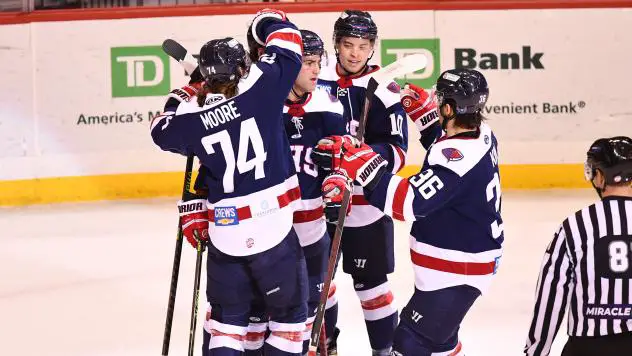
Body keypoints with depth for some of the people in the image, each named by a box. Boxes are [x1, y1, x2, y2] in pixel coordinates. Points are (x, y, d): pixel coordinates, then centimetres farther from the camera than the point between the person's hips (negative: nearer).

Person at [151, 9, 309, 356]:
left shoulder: (191, 118, -1)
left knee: (228, 315, 19)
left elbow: (163, 130, 20)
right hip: (274, 229, -3)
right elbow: (286, 45, 4)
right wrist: (267, 19, 23)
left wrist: (182, 101, 32)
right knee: (289, 311, 13)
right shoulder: (260, 88, -10)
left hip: (224, 233, 3)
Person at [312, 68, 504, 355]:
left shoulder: (460, 158, -30)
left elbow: (410, 203, -36)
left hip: (456, 272, -10)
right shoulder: (481, 135, 0)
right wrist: (420, 107, 12)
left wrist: (358, 161, -38)